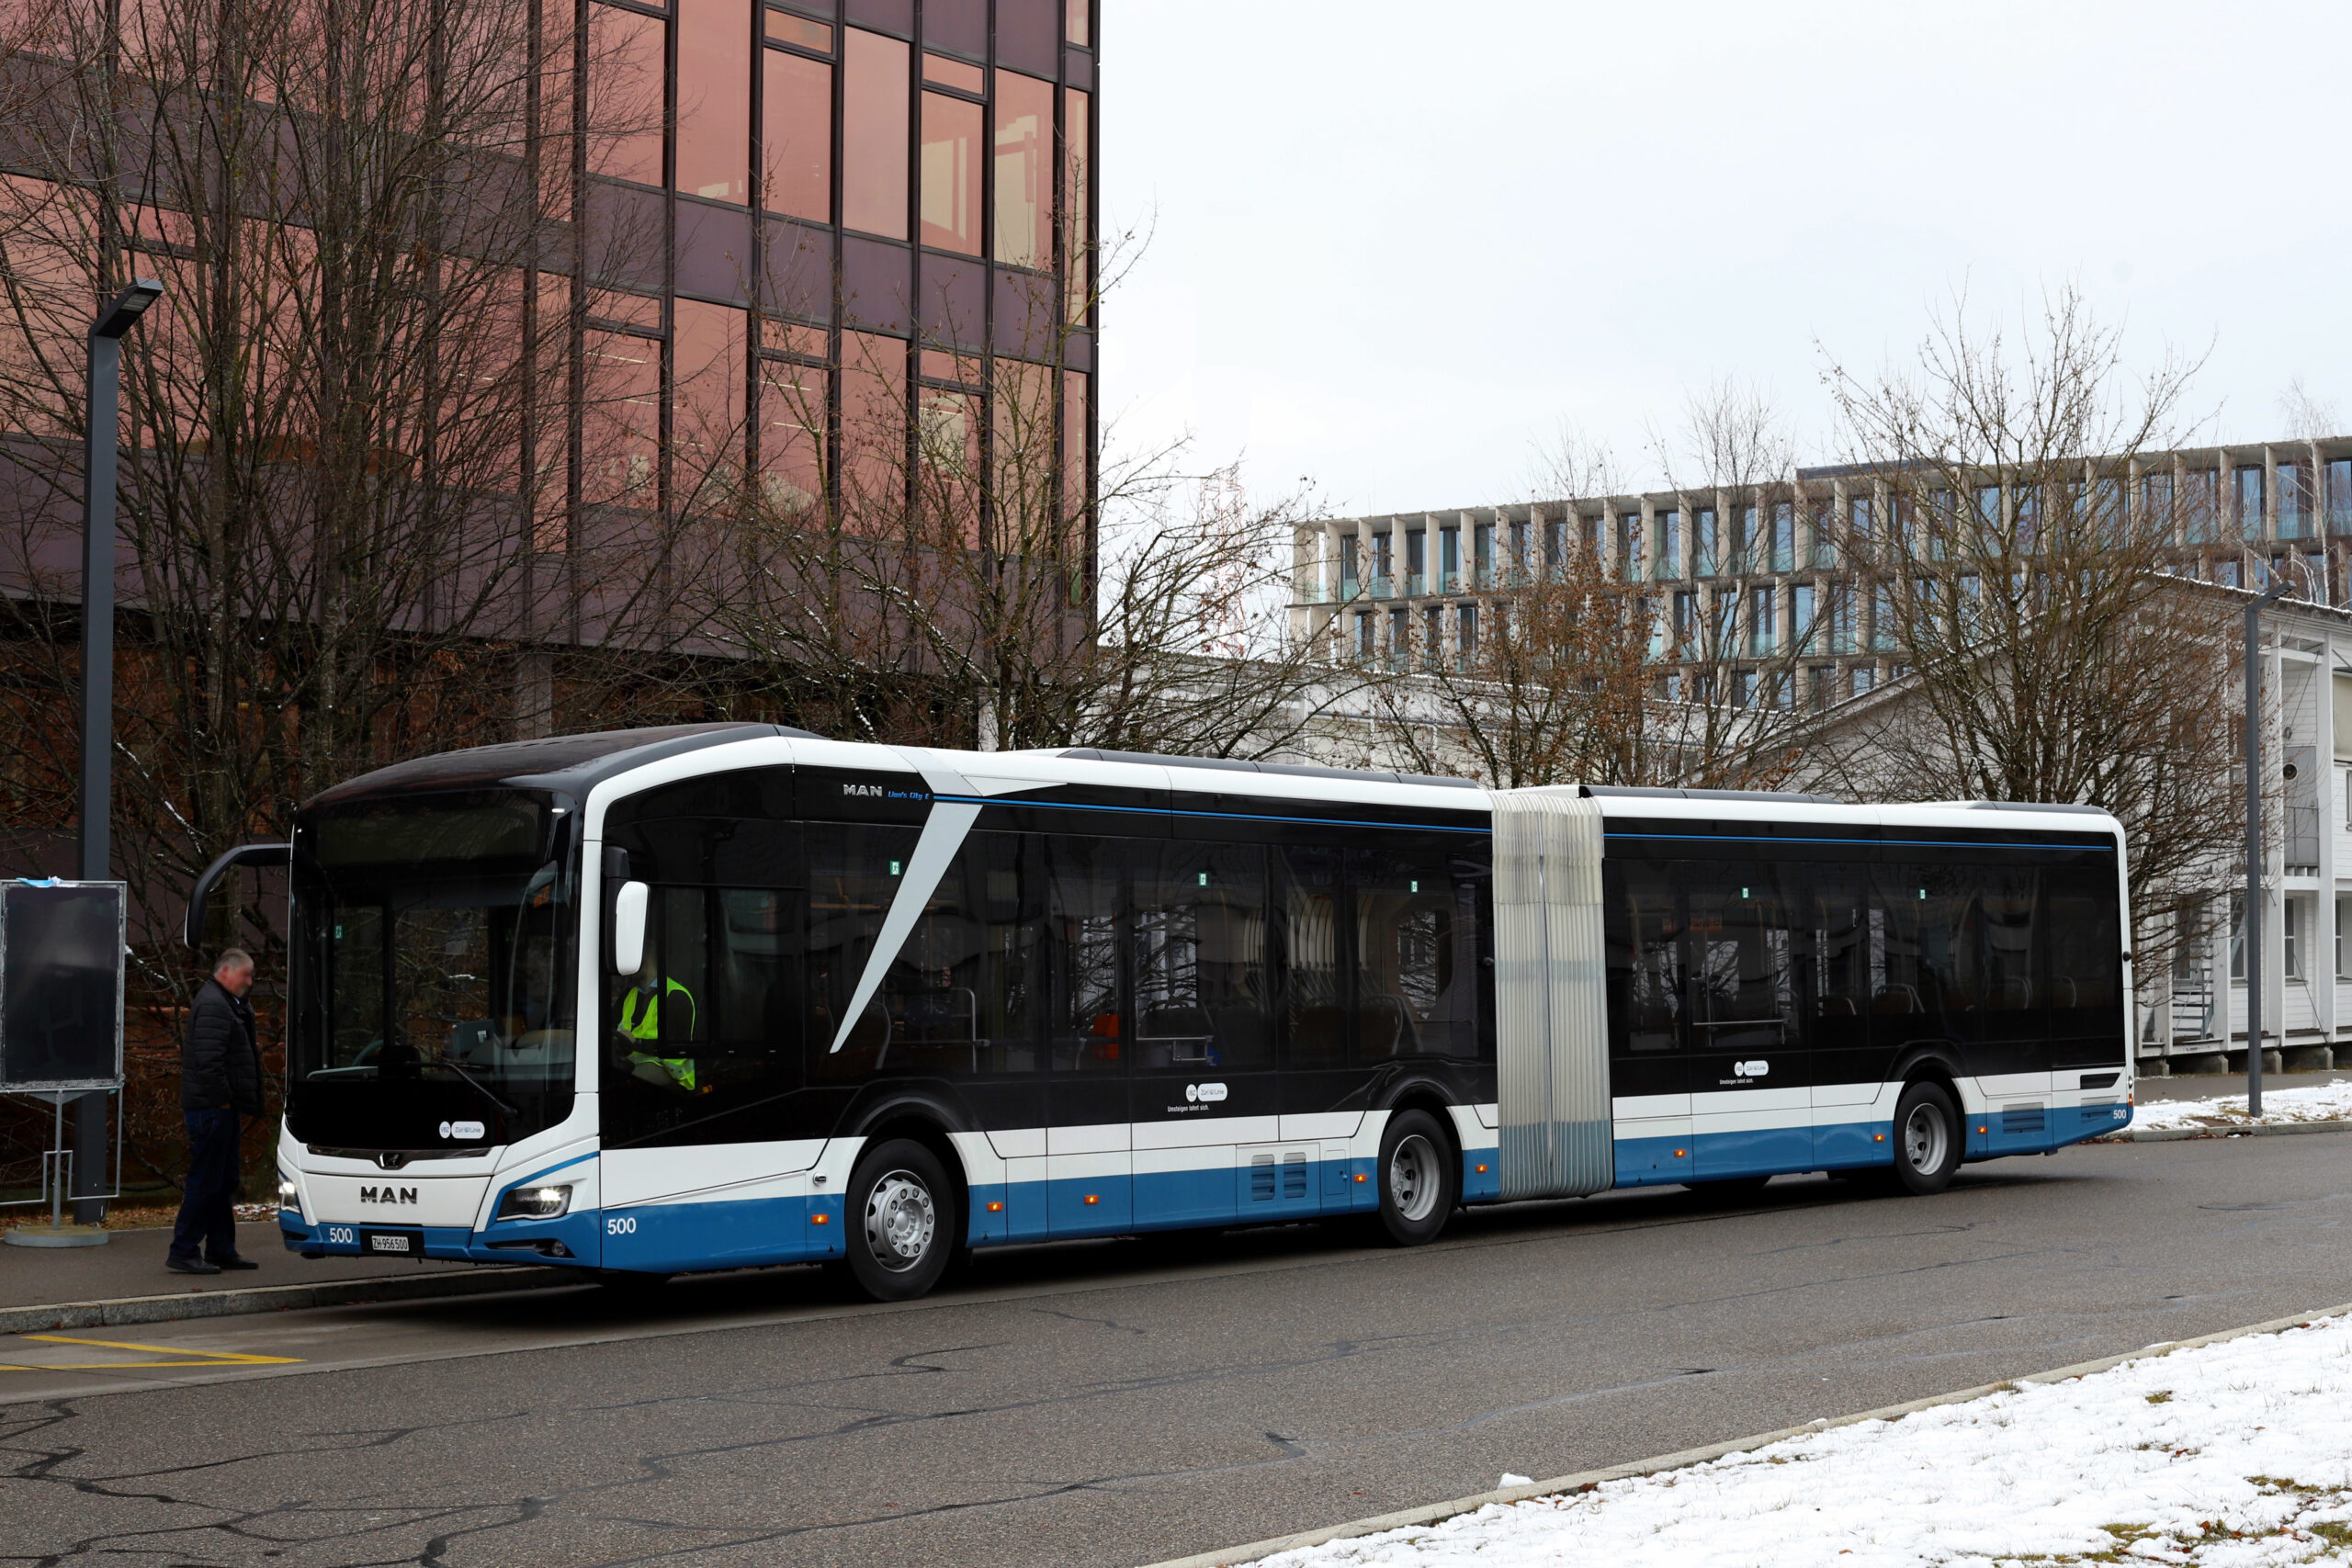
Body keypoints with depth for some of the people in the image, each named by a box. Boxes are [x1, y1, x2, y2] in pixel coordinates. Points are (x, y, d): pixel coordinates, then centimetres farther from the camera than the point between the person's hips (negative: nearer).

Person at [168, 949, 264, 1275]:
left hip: (222, 1109, 11)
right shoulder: (213, 1005, -15)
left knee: (224, 1182, 14)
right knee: (205, 1181, -8)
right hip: (212, 1108, -11)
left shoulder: (227, 1004, 19)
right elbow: (208, 1059, -24)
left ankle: (221, 1250, 20)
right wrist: (224, 1099, -18)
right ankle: (182, 1253, -6)